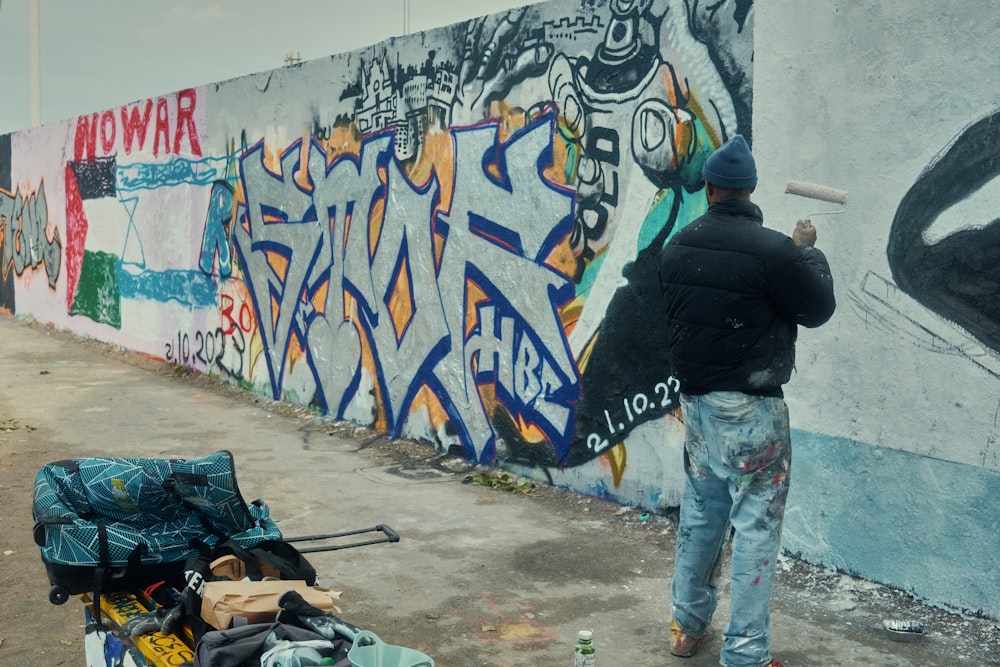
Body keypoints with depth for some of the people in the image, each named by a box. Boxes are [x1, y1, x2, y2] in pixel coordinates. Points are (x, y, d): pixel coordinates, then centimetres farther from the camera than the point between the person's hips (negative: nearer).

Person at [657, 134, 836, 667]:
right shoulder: (772, 250, -19)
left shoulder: (677, 247, 1)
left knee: (700, 513, 19)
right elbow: (818, 309, -6)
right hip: (750, 408, -6)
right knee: (755, 525, 0)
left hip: (696, 399, 7)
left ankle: (687, 624, 30)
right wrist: (808, 251, 9)